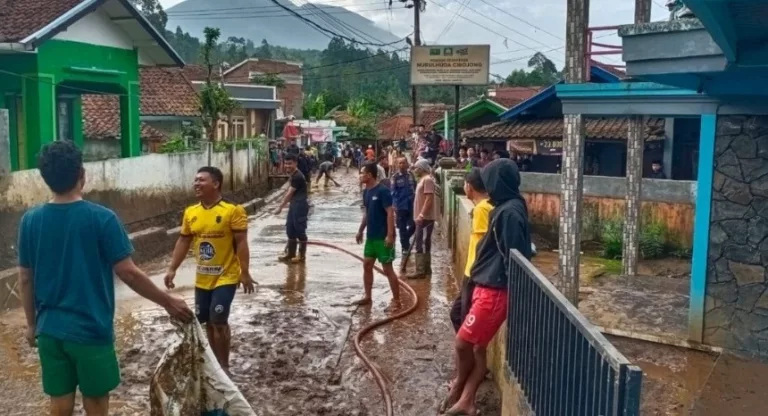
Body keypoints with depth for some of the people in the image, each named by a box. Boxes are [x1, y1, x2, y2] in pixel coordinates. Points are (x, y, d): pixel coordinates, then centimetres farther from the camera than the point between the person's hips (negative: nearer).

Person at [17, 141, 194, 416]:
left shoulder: (30, 221, -2)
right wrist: (168, 302, -4)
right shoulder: (101, 218, -14)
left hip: (50, 330, 4)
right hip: (91, 330, -4)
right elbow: (128, 273, -14)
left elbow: (25, 280, 5)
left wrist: (32, 324, 18)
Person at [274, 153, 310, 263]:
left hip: (300, 205, -11)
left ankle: (302, 255, 6)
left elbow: (289, 193, -17)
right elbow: (306, 184, 24)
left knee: (300, 230, -3)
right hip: (294, 205, 11)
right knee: (290, 229, 14)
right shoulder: (294, 175, 13)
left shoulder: (297, 176, -18)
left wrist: (280, 207, -13)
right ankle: (290, 253, 23)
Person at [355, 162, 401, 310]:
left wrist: (390, 235, -24)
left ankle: (396, 301, 6)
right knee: (367, 265, 13)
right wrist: (360, 230, 21)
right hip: (371, 236, 8)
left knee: (387, 268, -3)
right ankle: (367, 296, 26)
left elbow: (390, 213, -20)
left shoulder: (383, 191, -17)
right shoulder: (366, 192, 8)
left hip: (383, 237, -8)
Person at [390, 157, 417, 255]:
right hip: (401, 206, -3)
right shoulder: (395, 177, -7)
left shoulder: (411, 175, 4)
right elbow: (393, 193, -9)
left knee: (413, 225, 4)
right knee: (402, 228, 5)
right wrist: (395, 206, -16)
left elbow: (415, 188, 11)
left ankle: (405, 240, 31)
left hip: (411, 205, 3)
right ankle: (405, 247, 18)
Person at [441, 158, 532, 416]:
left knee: (463, 343, 0)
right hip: (487, 286, 10)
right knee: (477, 347, 13)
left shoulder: (510, 212, -19)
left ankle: (457, 389, 23)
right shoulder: (505, 208, 12)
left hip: (495, 291, -10)